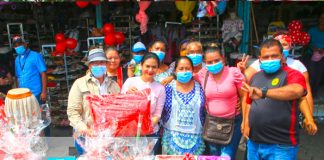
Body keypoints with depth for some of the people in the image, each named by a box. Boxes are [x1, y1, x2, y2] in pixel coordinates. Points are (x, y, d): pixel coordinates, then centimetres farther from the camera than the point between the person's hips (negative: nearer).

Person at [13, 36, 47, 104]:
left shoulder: (36, 56, -6)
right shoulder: (17, 59, 12)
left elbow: (43, 74, -10)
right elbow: (18, 77, 17)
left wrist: (44, 91, -15)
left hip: (35, 94, -6)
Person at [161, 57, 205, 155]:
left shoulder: (199, 88, 0)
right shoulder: (169, 88, -2)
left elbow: (203, 112, 6)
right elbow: (161, 111, 2)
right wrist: (164, 127, 1)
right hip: (172, 136, -1)